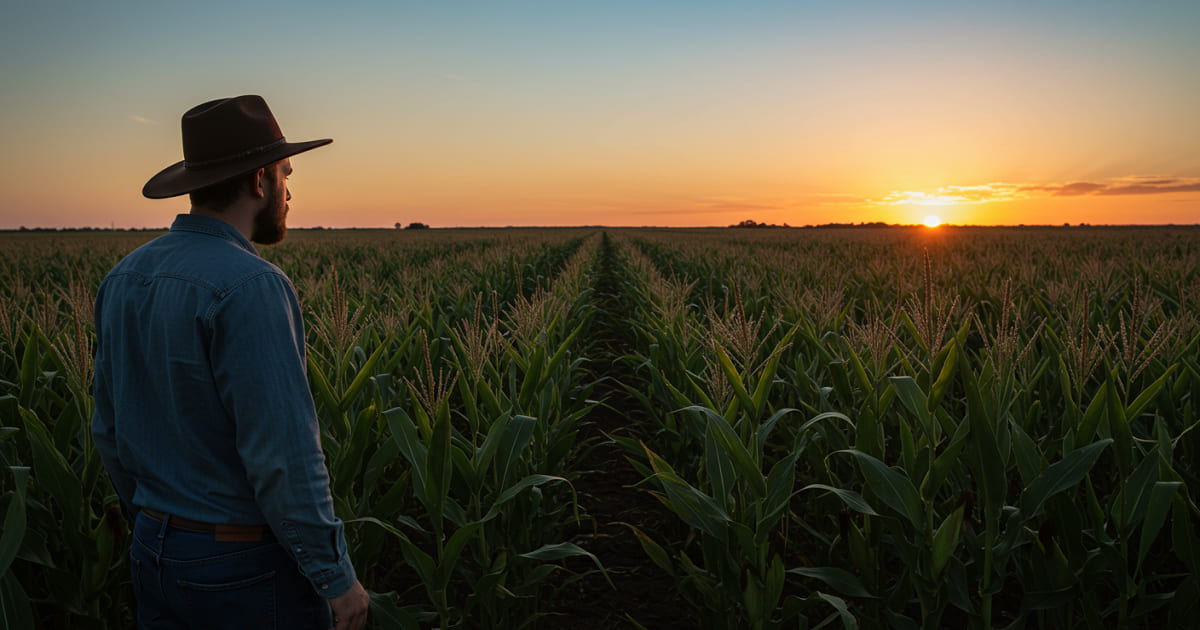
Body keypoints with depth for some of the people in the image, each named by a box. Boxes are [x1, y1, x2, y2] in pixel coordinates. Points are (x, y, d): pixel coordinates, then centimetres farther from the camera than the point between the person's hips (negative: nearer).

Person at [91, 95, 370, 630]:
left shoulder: (124, 279, 3)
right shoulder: (249, 287, -23)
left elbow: (109, 430, 11)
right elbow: (283, 455, -25)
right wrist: (337, 578, -15)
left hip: (154, 552, 8)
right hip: (249, 567, -8)